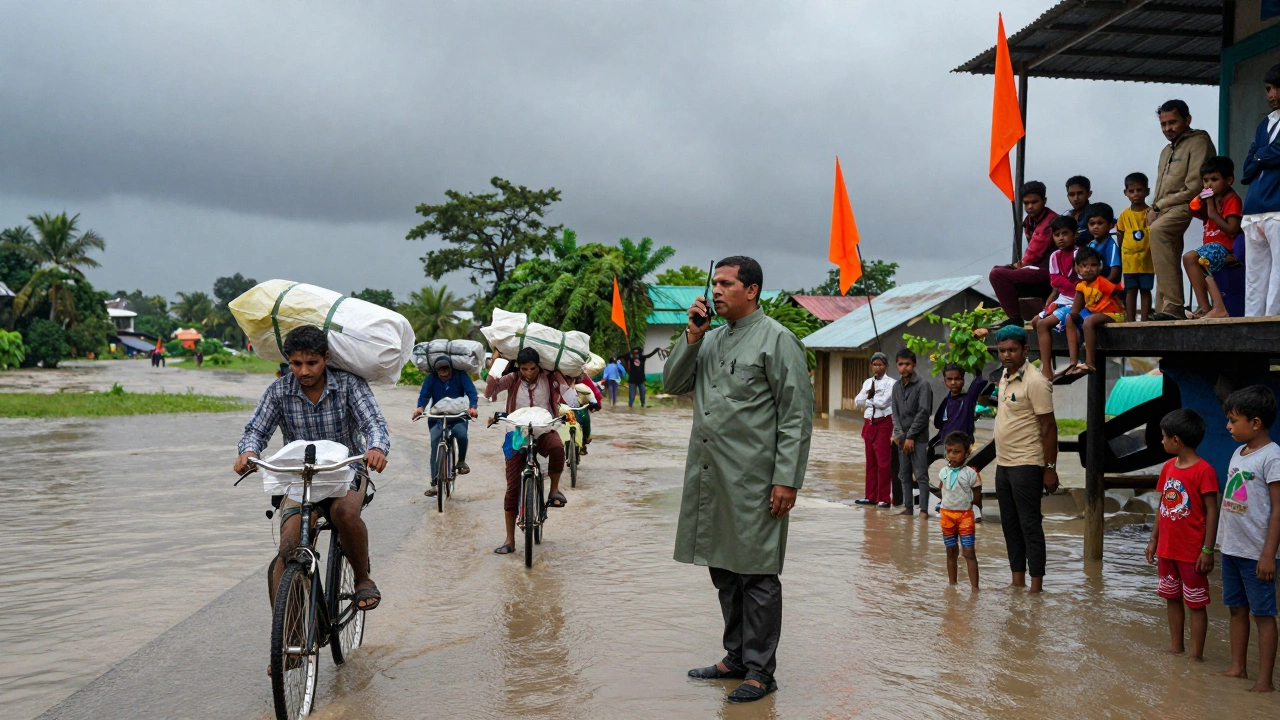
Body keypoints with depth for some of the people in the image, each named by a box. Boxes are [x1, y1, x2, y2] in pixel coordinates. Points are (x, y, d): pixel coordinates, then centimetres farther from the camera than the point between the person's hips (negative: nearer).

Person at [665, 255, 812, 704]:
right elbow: (673, 384, 14)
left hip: (753, 481, -7)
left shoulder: (777, 340, -7)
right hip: (710, 478, 7)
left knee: (756, 576, 1)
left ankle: (760, 671, 11)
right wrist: (691, 337, 1)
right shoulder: (710, 339, 15)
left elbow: (797, 415, -11)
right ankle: (736, 658, 29)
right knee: (723, 572, 15)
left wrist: (787, 479, -16)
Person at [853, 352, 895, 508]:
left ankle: (884, 498, 0)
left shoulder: (890, 383, -6)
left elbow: (883, 402, -18)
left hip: (883, 423, -6)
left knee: (883, 462, -6)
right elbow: (857, 402, 5)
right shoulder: (867, 382, 13)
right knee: (870, 462, 10)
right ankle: (871, 496, 17)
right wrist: (869, 395, -13)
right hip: (869, 423, 6)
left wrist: (868, 399, -3)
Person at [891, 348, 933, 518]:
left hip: (918, 438, -6)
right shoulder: (896, 386, 10)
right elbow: (895, 413, 9)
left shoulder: (922, 385, -8)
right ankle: (908, 507, 17)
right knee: (904, 474, 10)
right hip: (902, 438, 6)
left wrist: (910, 436, -13)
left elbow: (923, 413, -13)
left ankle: (924, 509, -4)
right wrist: (898, 434, -6)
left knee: (921, 475, -5)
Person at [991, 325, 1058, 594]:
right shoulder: (1005, 376, 11)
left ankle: (1036, 584, 4)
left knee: (1030, 525, -3)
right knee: (1010, 525, 13)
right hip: (1003, 463, 9)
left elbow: (1049, 426, -15)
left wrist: (1050, 468, -17)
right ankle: (1017, 580, 21)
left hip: (1026, 465, -9)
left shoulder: (1034, 382, -15)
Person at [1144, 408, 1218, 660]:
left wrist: (1207, 549, -16)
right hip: (1167, 548, 8)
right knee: (1172, 599, 16)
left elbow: (1212, 512, -15)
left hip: (1192, 552, -7)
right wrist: (1154, 540, 13)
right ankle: (1176, 649, 28)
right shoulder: (1168, 467, 5)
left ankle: (1196, 656, 12)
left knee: (1196, 603, 4)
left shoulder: (1203, 470, -16)